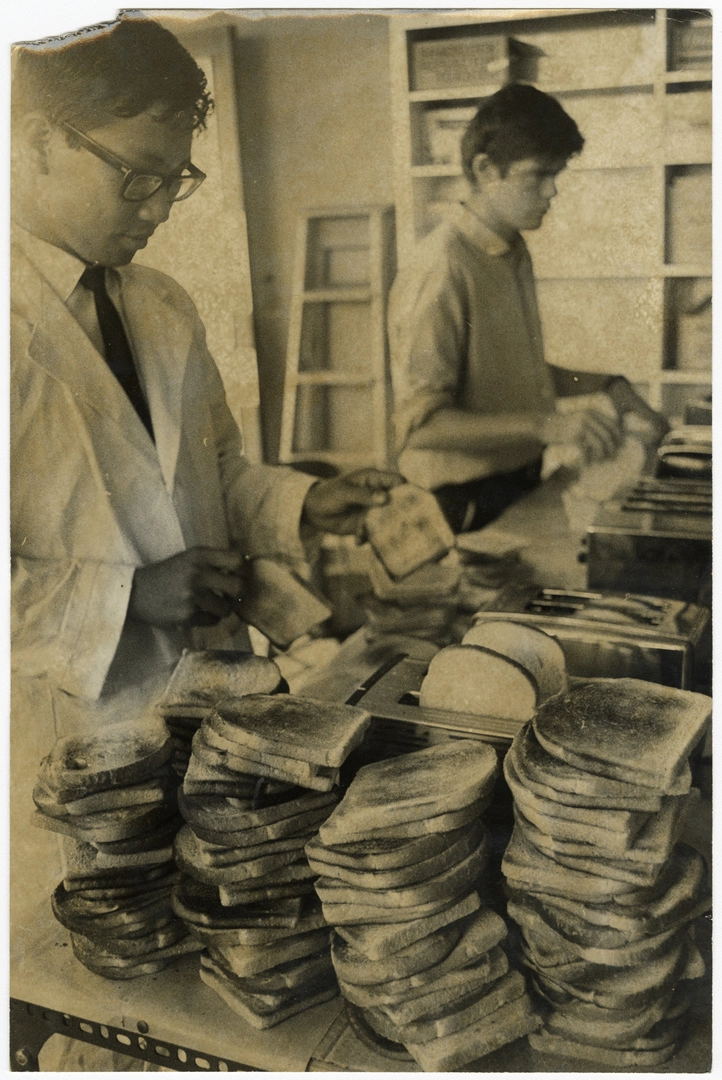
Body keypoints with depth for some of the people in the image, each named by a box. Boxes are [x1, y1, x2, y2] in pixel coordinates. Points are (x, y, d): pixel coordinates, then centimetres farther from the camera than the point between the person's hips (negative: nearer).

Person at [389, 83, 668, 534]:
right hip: (471, 501, -8)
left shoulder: (514, 253, 13)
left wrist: (607, 388, 10)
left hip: (521, 480, 9)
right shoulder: (442, 271, -18)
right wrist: (547, 425, -30)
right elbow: (420, 423, -23)